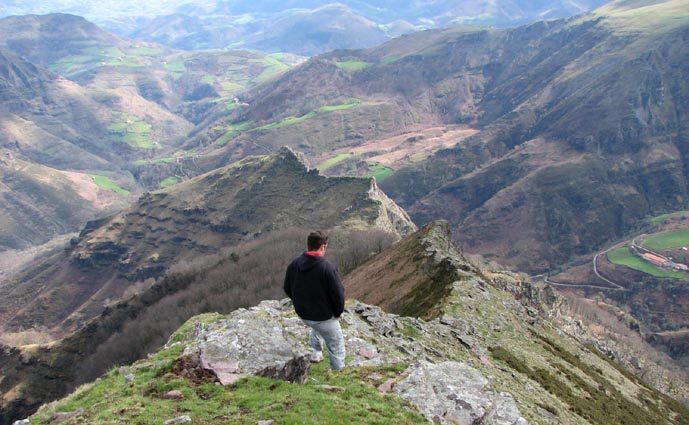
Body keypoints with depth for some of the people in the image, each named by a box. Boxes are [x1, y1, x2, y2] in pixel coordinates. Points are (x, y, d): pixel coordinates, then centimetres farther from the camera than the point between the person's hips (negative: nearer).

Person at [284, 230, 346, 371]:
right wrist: (338, 312, -2)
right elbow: (338, 294, -21)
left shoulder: (294, 264, -7)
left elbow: (287, 289, 5)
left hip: (303, 315, 6)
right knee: (336, 348, 15)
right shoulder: (328, 267, -25)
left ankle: (316, 351, 37)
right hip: (325, 317, -6)